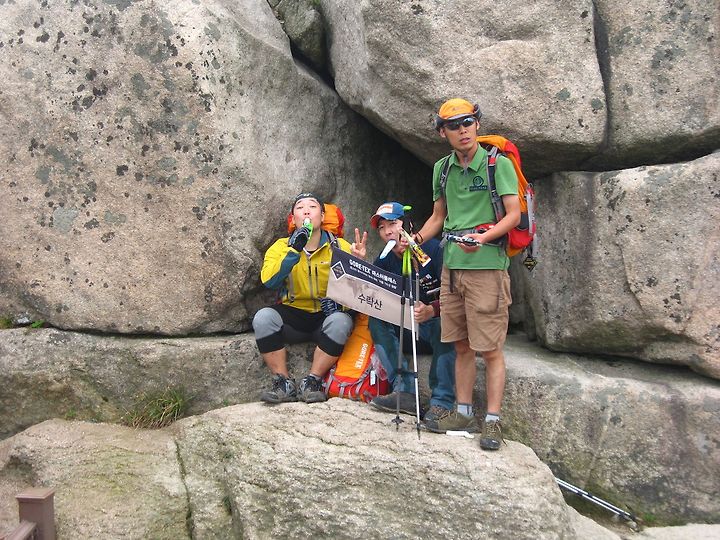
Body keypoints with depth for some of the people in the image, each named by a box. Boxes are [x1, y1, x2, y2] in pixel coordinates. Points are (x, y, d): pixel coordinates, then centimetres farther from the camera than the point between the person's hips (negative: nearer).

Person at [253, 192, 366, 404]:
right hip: (293, 316, 1)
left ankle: (312, 382, -19)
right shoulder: (282, 247, 4)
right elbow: (268, 281, -14)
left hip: (326, 317, -1)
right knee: (263, 317, -27)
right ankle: (284, 383, -17)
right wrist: (294, 250, -23)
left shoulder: (340, 247, 3)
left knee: (341, 321, -33)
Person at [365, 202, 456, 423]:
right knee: (376, 319, -17)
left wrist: (431, 310, -44)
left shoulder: (433, 249, -15)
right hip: (407, 329, 5)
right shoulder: (384, 262, 3)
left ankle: (442, 401, -30)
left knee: (444, 323, -37)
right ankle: (404, 392, -24)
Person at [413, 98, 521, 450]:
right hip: (452, 266, 6)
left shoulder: (498, 164, -5)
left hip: (487, 266, -5)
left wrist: (484, 236, -26)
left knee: (490, 349, -2)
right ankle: (463, 413, 20)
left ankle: (493, 421, 5)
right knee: (461, 346, 11)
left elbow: (514, 214, -10)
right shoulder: (442, 169, 12)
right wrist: (417, 239, 3)